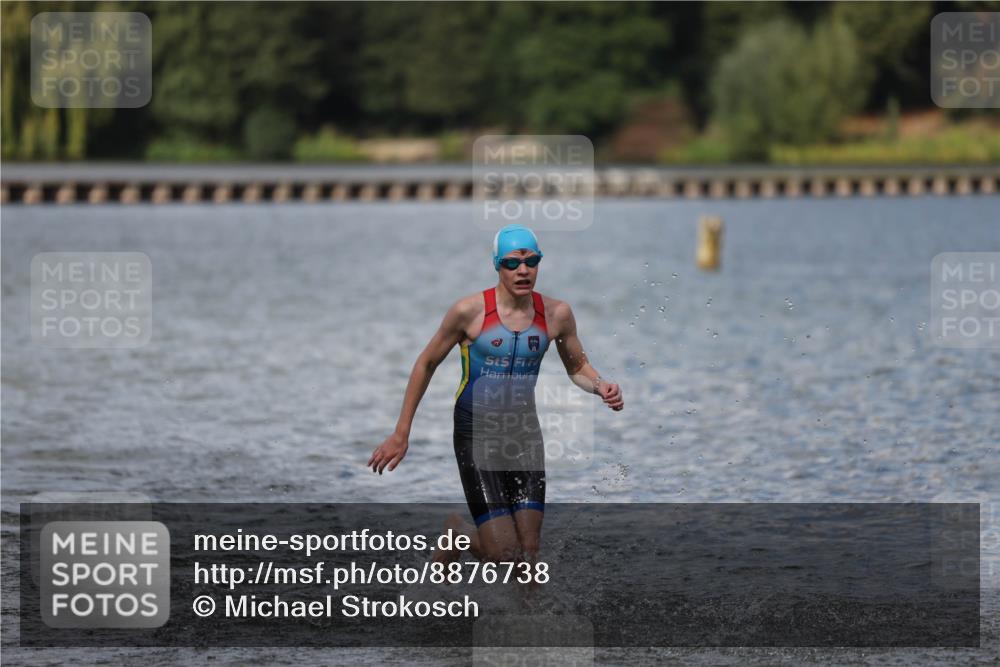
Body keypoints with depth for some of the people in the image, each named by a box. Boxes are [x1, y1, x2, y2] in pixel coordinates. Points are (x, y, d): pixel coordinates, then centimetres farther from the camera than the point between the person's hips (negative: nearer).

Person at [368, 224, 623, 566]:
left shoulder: (556, 314, -2)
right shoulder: (470, 311, -12)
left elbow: (577, 367, 15)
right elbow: (426, 364, 0)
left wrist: (600, 386, -10)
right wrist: (400, 435, 2)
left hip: (525, 434, 4)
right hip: (475, 434, -4)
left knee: (529, 550, -5)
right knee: (503, 553, -12)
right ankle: (456, 532, 22)